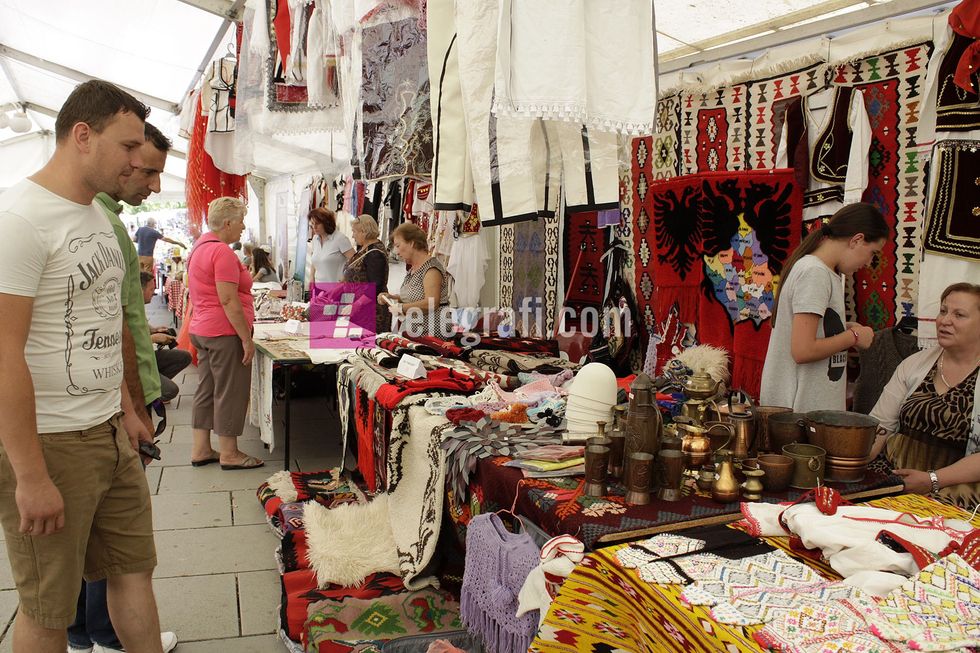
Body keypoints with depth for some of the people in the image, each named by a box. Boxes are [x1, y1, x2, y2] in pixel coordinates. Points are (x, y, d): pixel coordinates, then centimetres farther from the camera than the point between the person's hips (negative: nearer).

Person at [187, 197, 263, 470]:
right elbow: (229, 300, -22)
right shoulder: (222, 252, -17)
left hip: (201, 331, 10)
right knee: (230, 393, 0)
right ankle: (229, 454, 9)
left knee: (206, 390, 15)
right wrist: (247, 338, -19)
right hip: (225, 332, -10)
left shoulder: (199, 247, 15)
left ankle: (201, 450, 21)